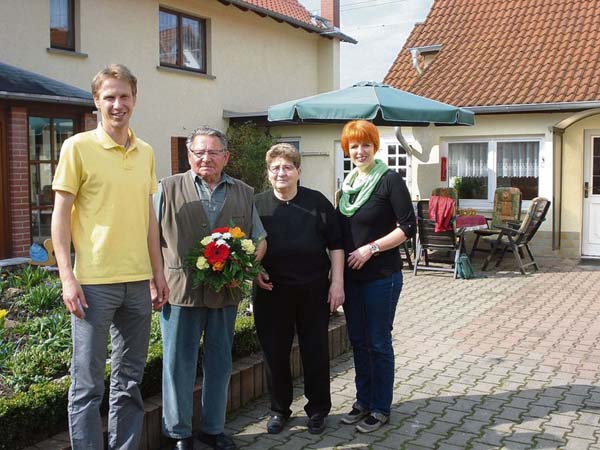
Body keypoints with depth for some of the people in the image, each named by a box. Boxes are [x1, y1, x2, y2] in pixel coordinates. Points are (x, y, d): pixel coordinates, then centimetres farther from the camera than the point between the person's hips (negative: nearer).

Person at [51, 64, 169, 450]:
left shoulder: (146, 152, 11)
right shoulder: (78, 147, -4)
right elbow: (61, 214, -5)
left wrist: (158, 272, 13)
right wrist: (67, 276, -11)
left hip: (138, 281, 5)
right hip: (94, 282, -5)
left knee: (130, 380, 13)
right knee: (88, 385, 3)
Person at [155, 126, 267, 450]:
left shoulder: (244, 194, 10)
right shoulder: (168, 189, 3)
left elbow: (259, 239, 12)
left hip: (226, 292, 3)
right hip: (181, 290, -3)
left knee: (219, 362, 13)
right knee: (178, 364, 4)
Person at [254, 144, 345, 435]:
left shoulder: (317, 202, -1)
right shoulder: (257, 204, 2)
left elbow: (335, 245, 1)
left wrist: (337, 282, -4)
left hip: (314, 291, -1)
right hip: (272, 291, 1)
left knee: (316, 352, 8)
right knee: (275, 353, 9)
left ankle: (317, 410, 27)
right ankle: (279, 410, 28)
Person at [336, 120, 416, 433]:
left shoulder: (390, 181, -9)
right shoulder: (348, 184, 11)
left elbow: (408, 227, -13)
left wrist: (371, 248, -18)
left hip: (381, 276, -6)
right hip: (351, 275, 7)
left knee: (378, 342, 3)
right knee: (358, 340, 14)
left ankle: (380, 409, 17)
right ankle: (363, 401, 28)